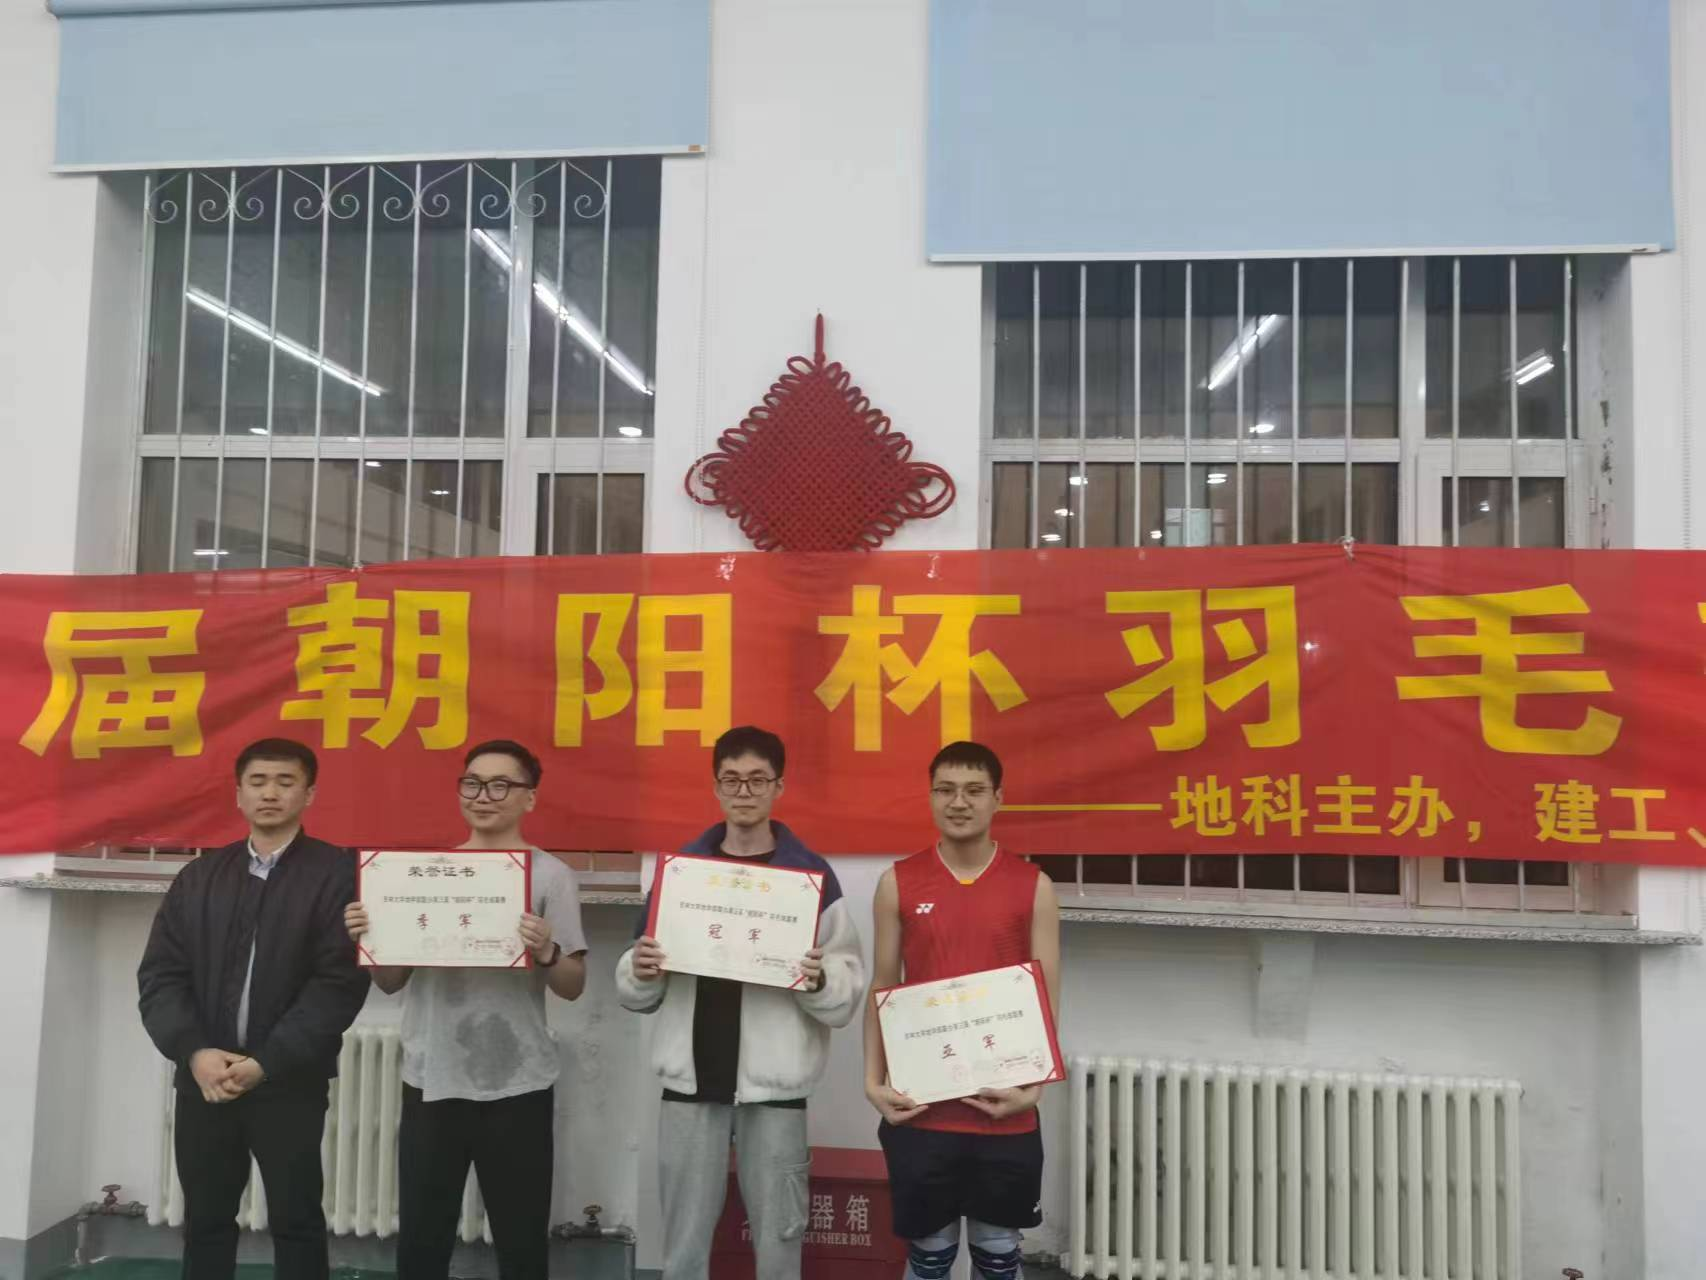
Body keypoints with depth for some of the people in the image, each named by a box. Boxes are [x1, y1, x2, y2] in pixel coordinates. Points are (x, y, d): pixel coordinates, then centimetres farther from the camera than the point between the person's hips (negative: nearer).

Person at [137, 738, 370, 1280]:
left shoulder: (336, 873, -5)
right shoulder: (200, 876, 11)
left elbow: (341, 981, -12)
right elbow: (159, 975, 5)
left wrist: (266, 1062, -17)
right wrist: (194, 1052, -11)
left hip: (291, 1081, -4)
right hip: (203, 1078, 4)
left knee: (295, 1219, 6)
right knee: (205, 1218, 14)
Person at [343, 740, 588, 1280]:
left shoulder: (551, 875, -4)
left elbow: (573, 987, -5)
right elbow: (392, 980, 10)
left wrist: (546, 952, -25)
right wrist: (367, 938, -9)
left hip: (517, 1086, -3)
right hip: (430, 1080, 3)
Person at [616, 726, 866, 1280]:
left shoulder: (812, 874, -2)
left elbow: (849, 996, -3)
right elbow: (638, 995, 9)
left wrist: (819, 982, -24)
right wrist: (639, 972, -12)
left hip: (774, 1090, -2)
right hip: (691, 1086, 2)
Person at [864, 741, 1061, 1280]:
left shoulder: (1033, 886, -1)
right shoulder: (898, 882, 0)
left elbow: (1047, 998, 0)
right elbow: (881, 990, 4)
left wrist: (1033, 1087, -10)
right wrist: (874, 1081, -4)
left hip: (1005, 1109, 0)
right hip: (920, 1106, 0)